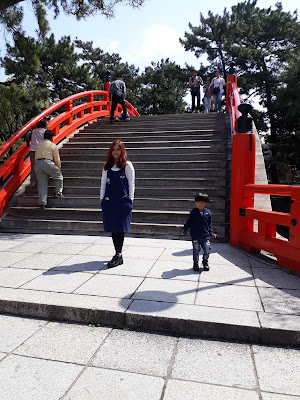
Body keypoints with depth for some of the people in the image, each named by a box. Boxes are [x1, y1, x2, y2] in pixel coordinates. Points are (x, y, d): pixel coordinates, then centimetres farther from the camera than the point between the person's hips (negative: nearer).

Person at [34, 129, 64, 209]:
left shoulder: (38, 144, 20)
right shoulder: (53, 145, 4)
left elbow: (36, 157, 22)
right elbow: (57, 159, 4)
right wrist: (59, 168, 18)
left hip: (37, 164, 5)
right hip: (48, 163, -5)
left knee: (42, 184, 5)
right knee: (59, 177, 19)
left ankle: (42, 202, 1)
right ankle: (58, 192, 9)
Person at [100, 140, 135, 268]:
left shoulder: (127, 165, 2)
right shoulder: (107, 166, 14)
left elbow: (131, 183, 1)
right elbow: (103, 183, 16)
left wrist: (130, 199, -3)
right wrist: (102, 198, 10)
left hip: (123, 200, -4)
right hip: (109, 200, 5)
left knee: (120, 228, -5)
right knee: (112, 228, 6)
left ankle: (118, 256, -2)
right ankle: (118, 254, 16)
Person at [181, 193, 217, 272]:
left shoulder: (208, 213, 5)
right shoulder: (193, 212, 0)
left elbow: (209, 225, 14)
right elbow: (188, 222, 6)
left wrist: (211, 233, 7)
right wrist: (184, 229, -5)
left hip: (205, 235, 2)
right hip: (195, 235, -1)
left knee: (207, 249, 0)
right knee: (196, 250, 5)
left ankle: (205, 262, 25)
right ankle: (196, 264, 23)